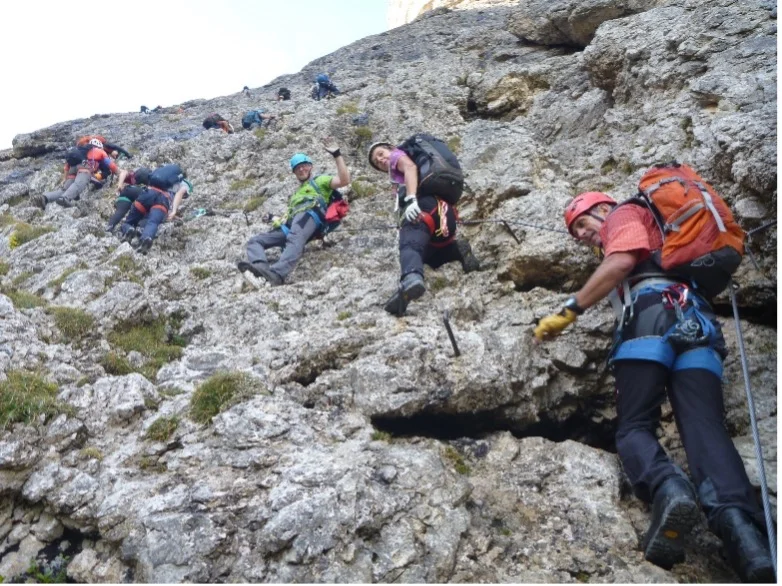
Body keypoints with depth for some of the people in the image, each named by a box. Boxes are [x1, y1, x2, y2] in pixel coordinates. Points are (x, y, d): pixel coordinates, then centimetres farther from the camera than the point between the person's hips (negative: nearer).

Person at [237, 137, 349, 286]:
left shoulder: (320, 180, 24)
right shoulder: (296, 193, 45)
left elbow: (344, 180, 5)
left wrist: (337, 155, 0)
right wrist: (279, 221, 14)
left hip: (310, 213, -8)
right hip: (291, 225, 8)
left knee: (295, 240, -41)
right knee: (254, 241, -9)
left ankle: (277, 273, -68)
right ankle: (261, 269, -42)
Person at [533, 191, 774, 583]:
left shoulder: (625, 215, 20)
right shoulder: (655, 239, 44)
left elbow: (620, 263, 0)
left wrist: (569, 311, -2)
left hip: (654, 317, -6)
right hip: (699, 328, 6)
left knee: (634, 427, -8)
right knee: (704, 428, -14)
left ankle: (666, 488, -39)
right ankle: (736, 518, -40)